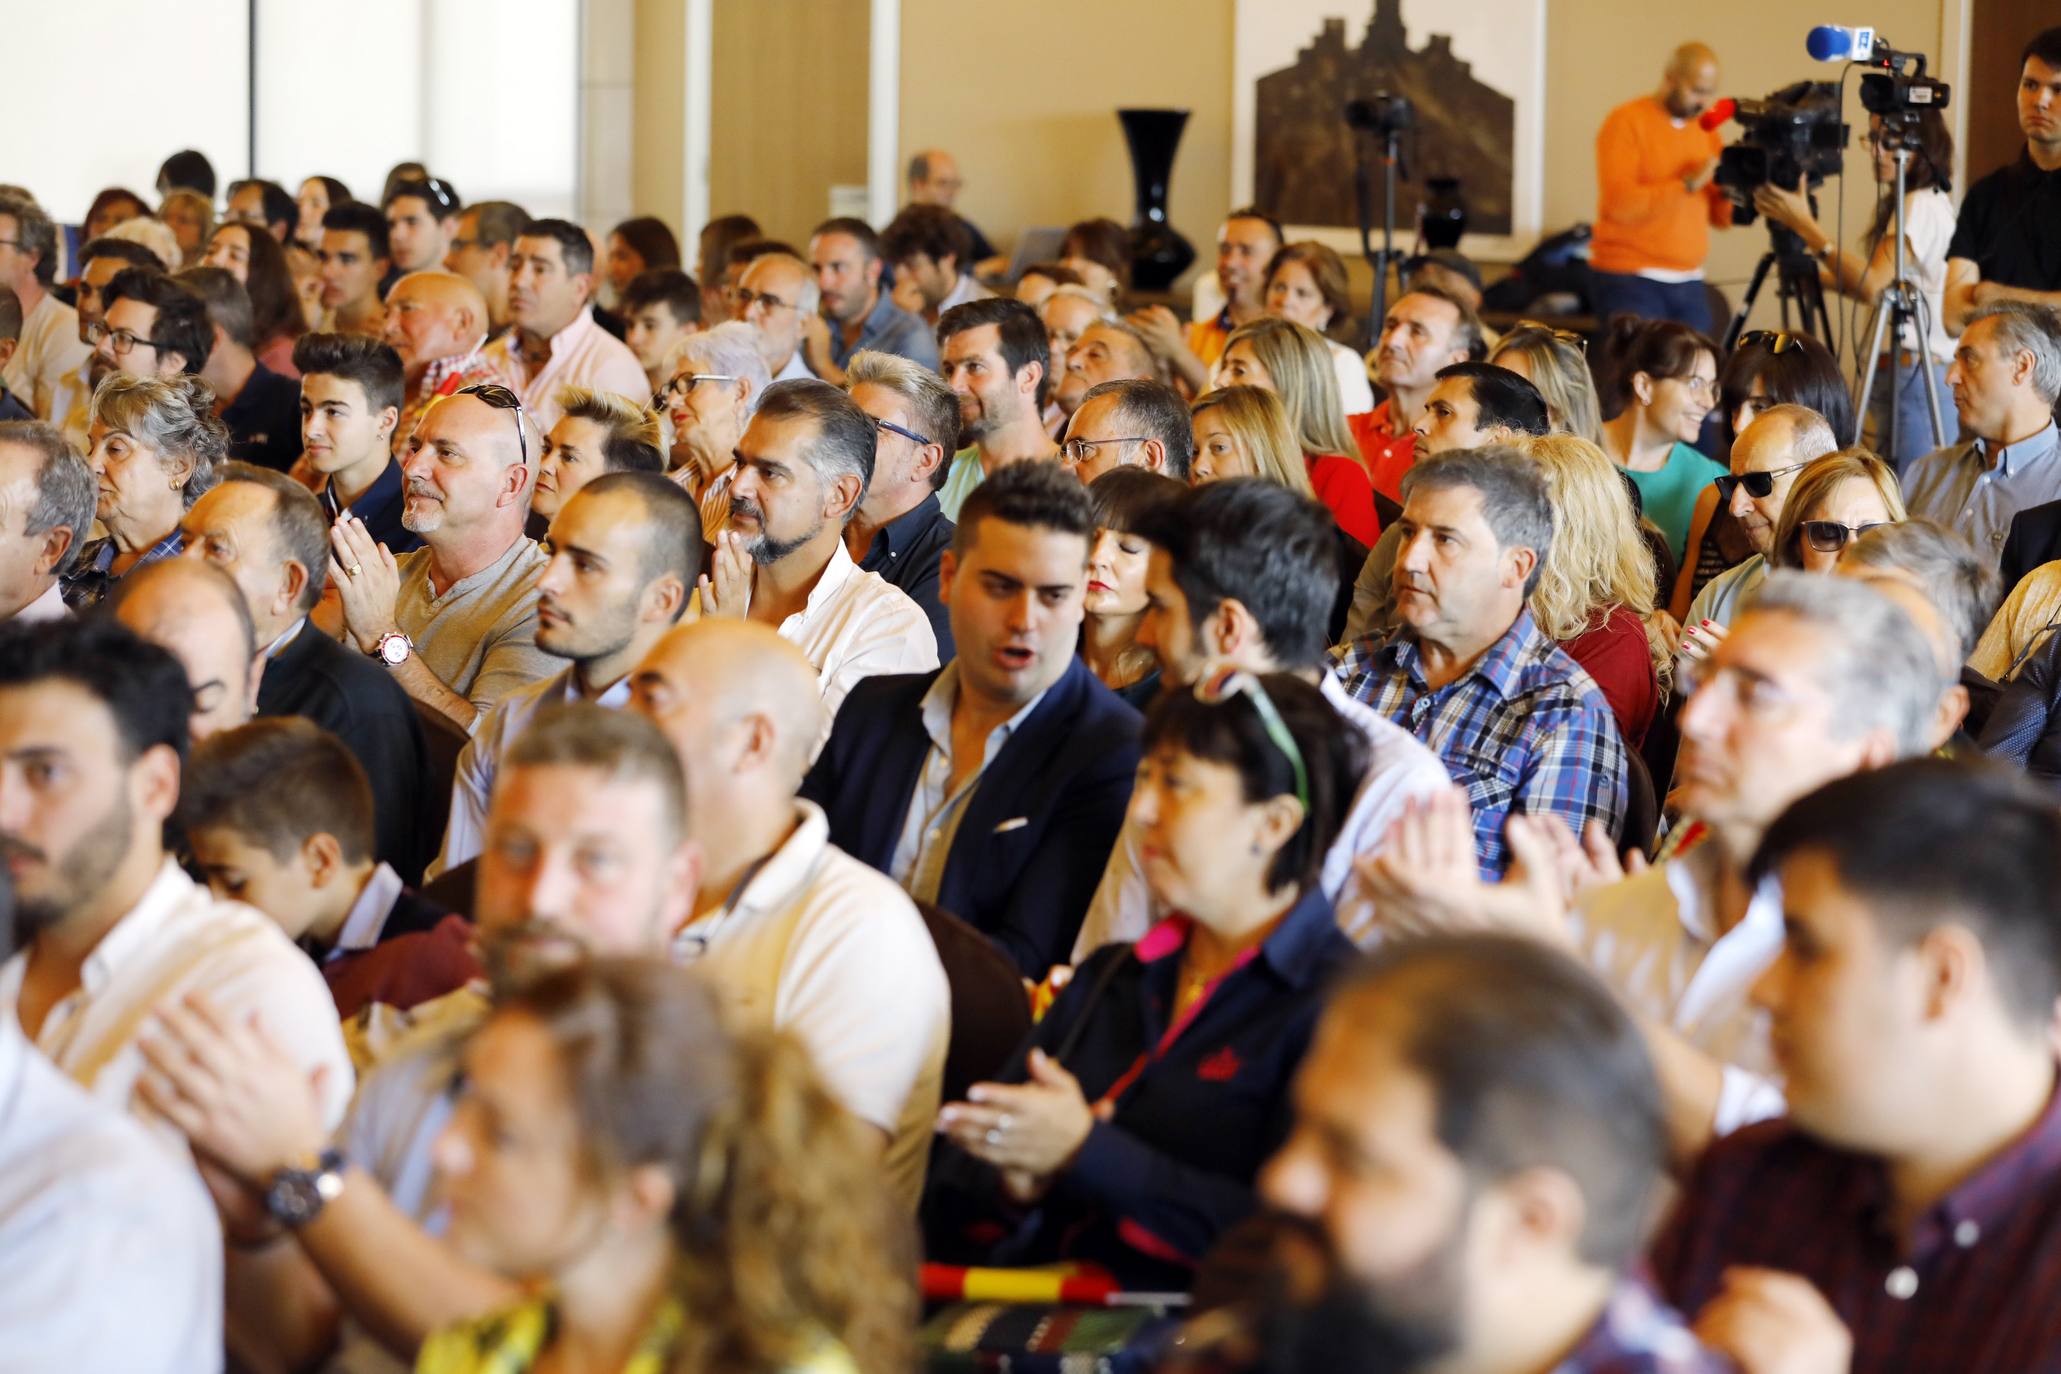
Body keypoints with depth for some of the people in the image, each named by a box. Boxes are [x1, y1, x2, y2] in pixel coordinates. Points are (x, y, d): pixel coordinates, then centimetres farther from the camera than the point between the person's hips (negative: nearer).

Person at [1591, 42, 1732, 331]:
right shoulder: (1627, 122, -5)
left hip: (1689, 284, 6)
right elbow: (1619, 204, -17)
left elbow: (1721, 219, 14)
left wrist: (1730, 190, -7)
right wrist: (1688, 184, -18)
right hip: (1630, 282, -6)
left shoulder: (1705, 130, 13)